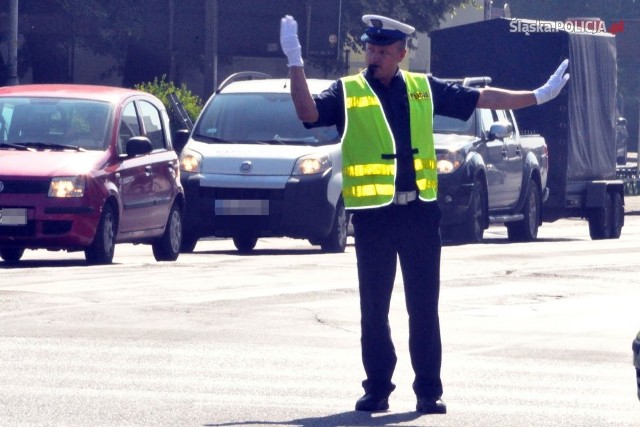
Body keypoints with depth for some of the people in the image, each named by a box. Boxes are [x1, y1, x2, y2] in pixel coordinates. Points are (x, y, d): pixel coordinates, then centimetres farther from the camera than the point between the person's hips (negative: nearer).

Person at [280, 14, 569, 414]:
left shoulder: (424, 89, 9)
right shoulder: (348, 92, 2)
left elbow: (481, 98, 15)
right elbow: (308, 111, -14)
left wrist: (538, 96, 16)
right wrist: (295, 62, -23)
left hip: (420, 212, 2)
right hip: (373, 214, -1)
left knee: (425, 307, 3)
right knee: (374, 309, 4)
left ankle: (429, 391, 8)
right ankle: (377, 389, 14)